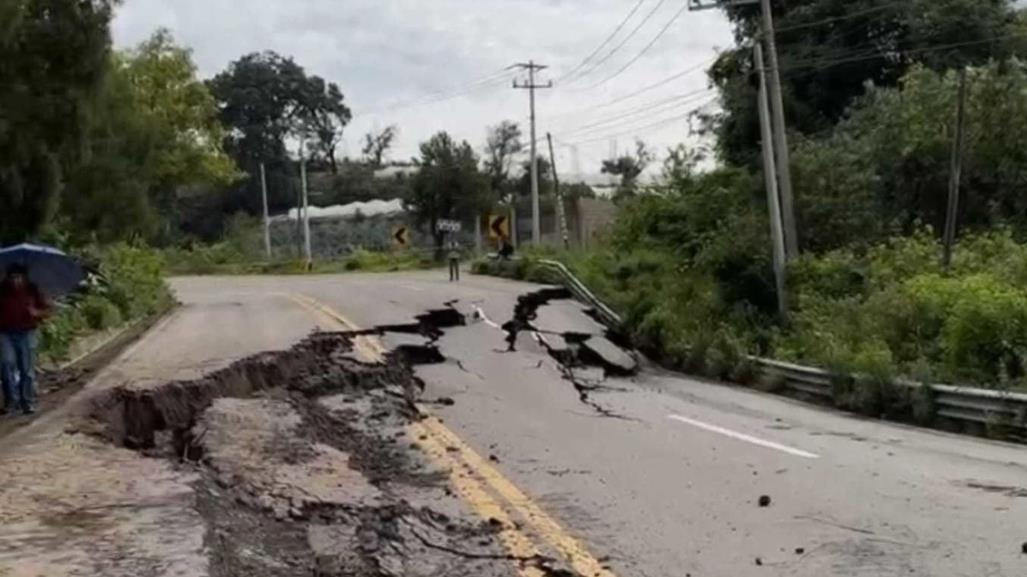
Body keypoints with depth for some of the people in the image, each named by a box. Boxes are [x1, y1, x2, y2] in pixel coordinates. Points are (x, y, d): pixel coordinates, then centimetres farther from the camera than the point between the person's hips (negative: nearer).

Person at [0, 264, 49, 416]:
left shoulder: (32, 291, 3)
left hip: (26, 334, 0)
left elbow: (47, 309, 8)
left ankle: (28, 402, 10)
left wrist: (37, 312, -13)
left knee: (27, 369, 2)